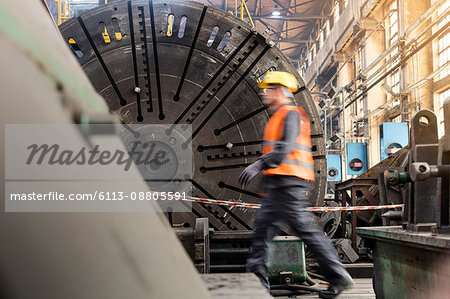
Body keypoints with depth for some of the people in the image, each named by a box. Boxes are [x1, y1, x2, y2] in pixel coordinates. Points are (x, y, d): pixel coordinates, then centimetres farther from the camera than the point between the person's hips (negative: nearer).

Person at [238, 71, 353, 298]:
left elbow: (286, 148, -22)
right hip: (276, 186, 10)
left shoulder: (291, 114, -7)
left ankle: (339, 277, 1)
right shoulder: (276, 118, 24)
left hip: (289, 184, -10)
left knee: (305, 229, -7)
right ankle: (257, 280, 8)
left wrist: (258, 165, -31)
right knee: (263, 228, 5)